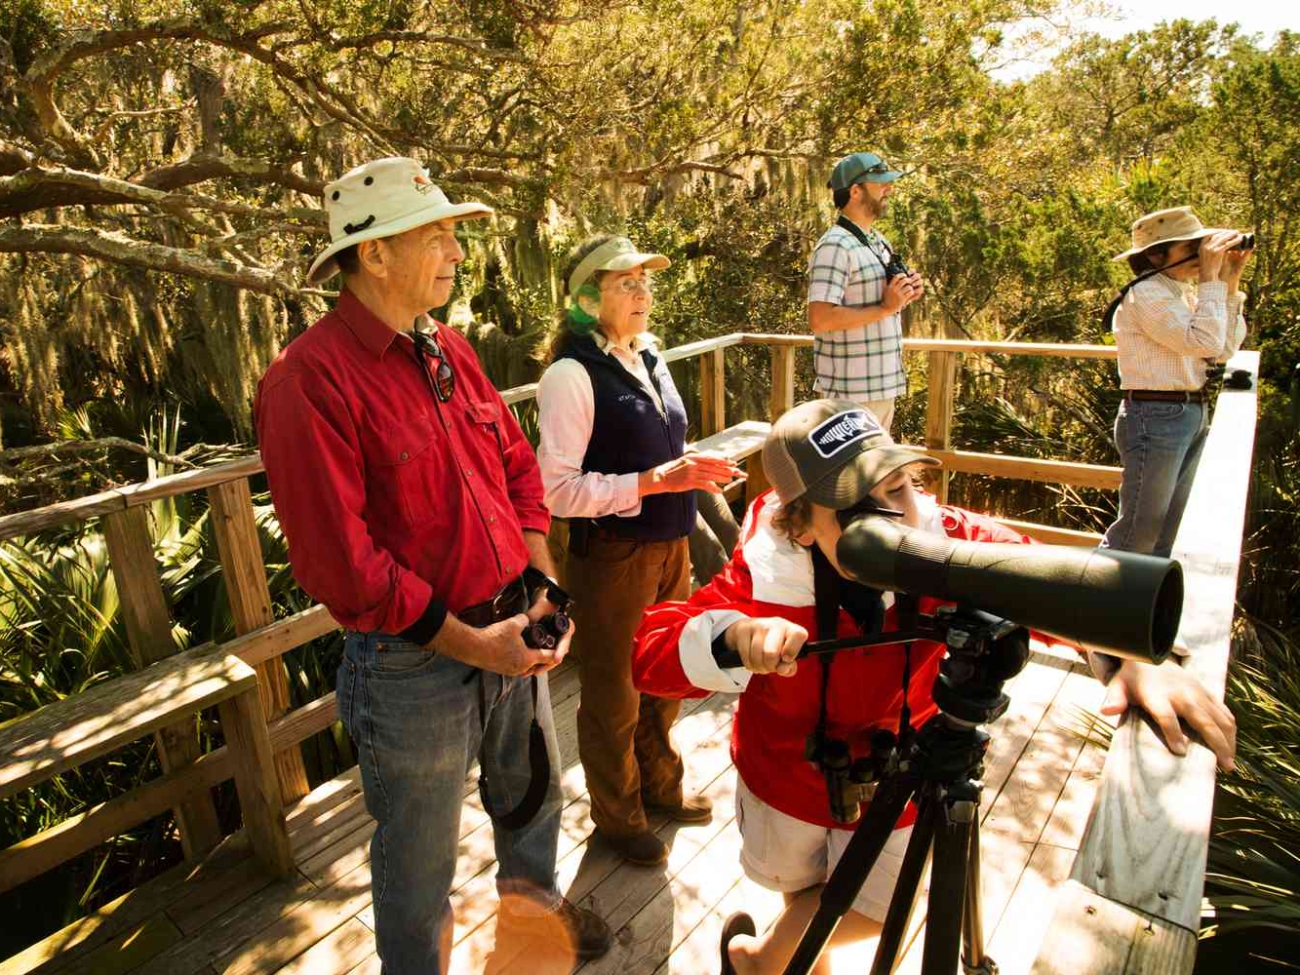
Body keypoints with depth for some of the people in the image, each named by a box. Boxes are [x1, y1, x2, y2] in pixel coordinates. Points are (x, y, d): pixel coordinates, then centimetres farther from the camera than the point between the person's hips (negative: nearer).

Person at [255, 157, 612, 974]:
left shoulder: (450, 351, 4)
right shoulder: (311, 379, -21)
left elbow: (518, 463, 8)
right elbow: (338, 559, -24)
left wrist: (542, 587, -3)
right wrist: (469, 643, -20)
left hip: (513, 636, 8)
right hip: (413, 664, -7)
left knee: (532, 789, 30)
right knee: (421, 854, 17)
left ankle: (530, 893, 61)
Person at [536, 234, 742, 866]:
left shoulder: (648, 358, 7)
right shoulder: (571, 375, -18)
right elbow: (556, 488, -23)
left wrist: (693, 470, -2)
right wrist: (655, 481, -26)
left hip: (667, 546, 7)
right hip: (610, 557, -7)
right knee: (613, 695, 13)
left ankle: (660, 787, 48)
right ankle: (618, 818, 37)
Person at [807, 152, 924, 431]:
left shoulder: (877, 241, 15)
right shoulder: (836, 247, -15)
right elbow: (819, 320, -25)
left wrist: (902, 297, 4)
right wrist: (885, 308, -21)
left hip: (883, 382, 10)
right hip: (852, 389, -9)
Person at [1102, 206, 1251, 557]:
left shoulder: (1183, 293, 13)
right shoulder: (1146, 295, -14)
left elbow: (1223, 351, 9)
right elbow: (1205, 342, -22)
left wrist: (1230, 284, 6)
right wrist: (1211, 279, -15)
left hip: (1193, 415, 9)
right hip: (1156, 418, -9)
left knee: (1167, 531, 14)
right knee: (1138, 532, -5)